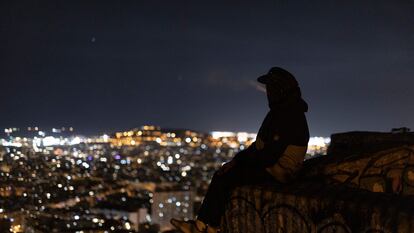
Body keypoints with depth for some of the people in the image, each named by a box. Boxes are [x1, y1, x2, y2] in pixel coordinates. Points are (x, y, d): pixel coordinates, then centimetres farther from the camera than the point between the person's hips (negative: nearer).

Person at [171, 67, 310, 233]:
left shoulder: (288, 118, -21)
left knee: (223, 179, -12)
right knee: (221, 175, 3)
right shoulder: (280, 112, 13)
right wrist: (237, 159, 7)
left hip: (274, 174, -10)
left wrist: (239, 161, -12)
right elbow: (261, 144, 19)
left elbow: (269, 156, -25)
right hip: (269, 167, 10)